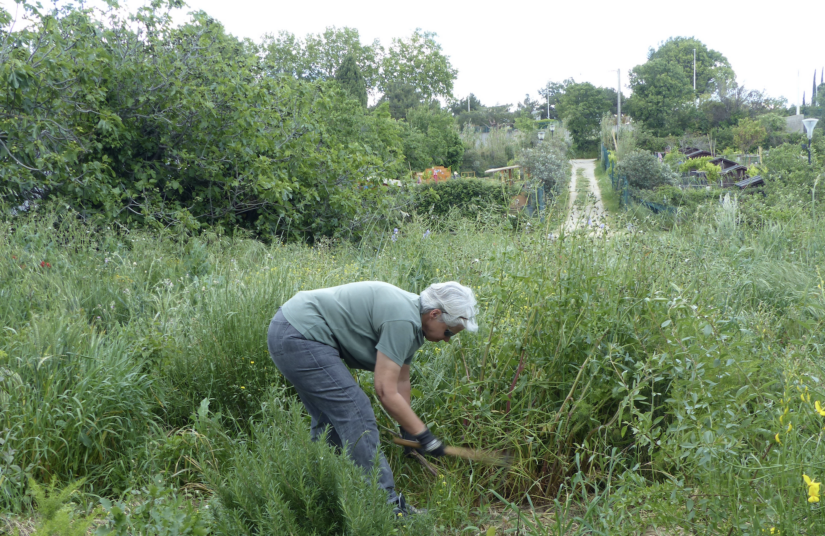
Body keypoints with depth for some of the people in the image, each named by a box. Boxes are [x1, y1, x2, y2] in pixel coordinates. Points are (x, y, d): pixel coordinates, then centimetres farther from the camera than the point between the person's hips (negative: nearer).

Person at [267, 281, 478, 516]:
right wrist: (423, 435, -9)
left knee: (328, 421, 18)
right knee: (355, 416, -9)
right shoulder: (403, 320, -20)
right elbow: (386, 392, -18)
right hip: (302, 336, -11)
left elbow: (401, 380, 21)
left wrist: (408, 433, 26)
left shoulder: (411, 313, 11)